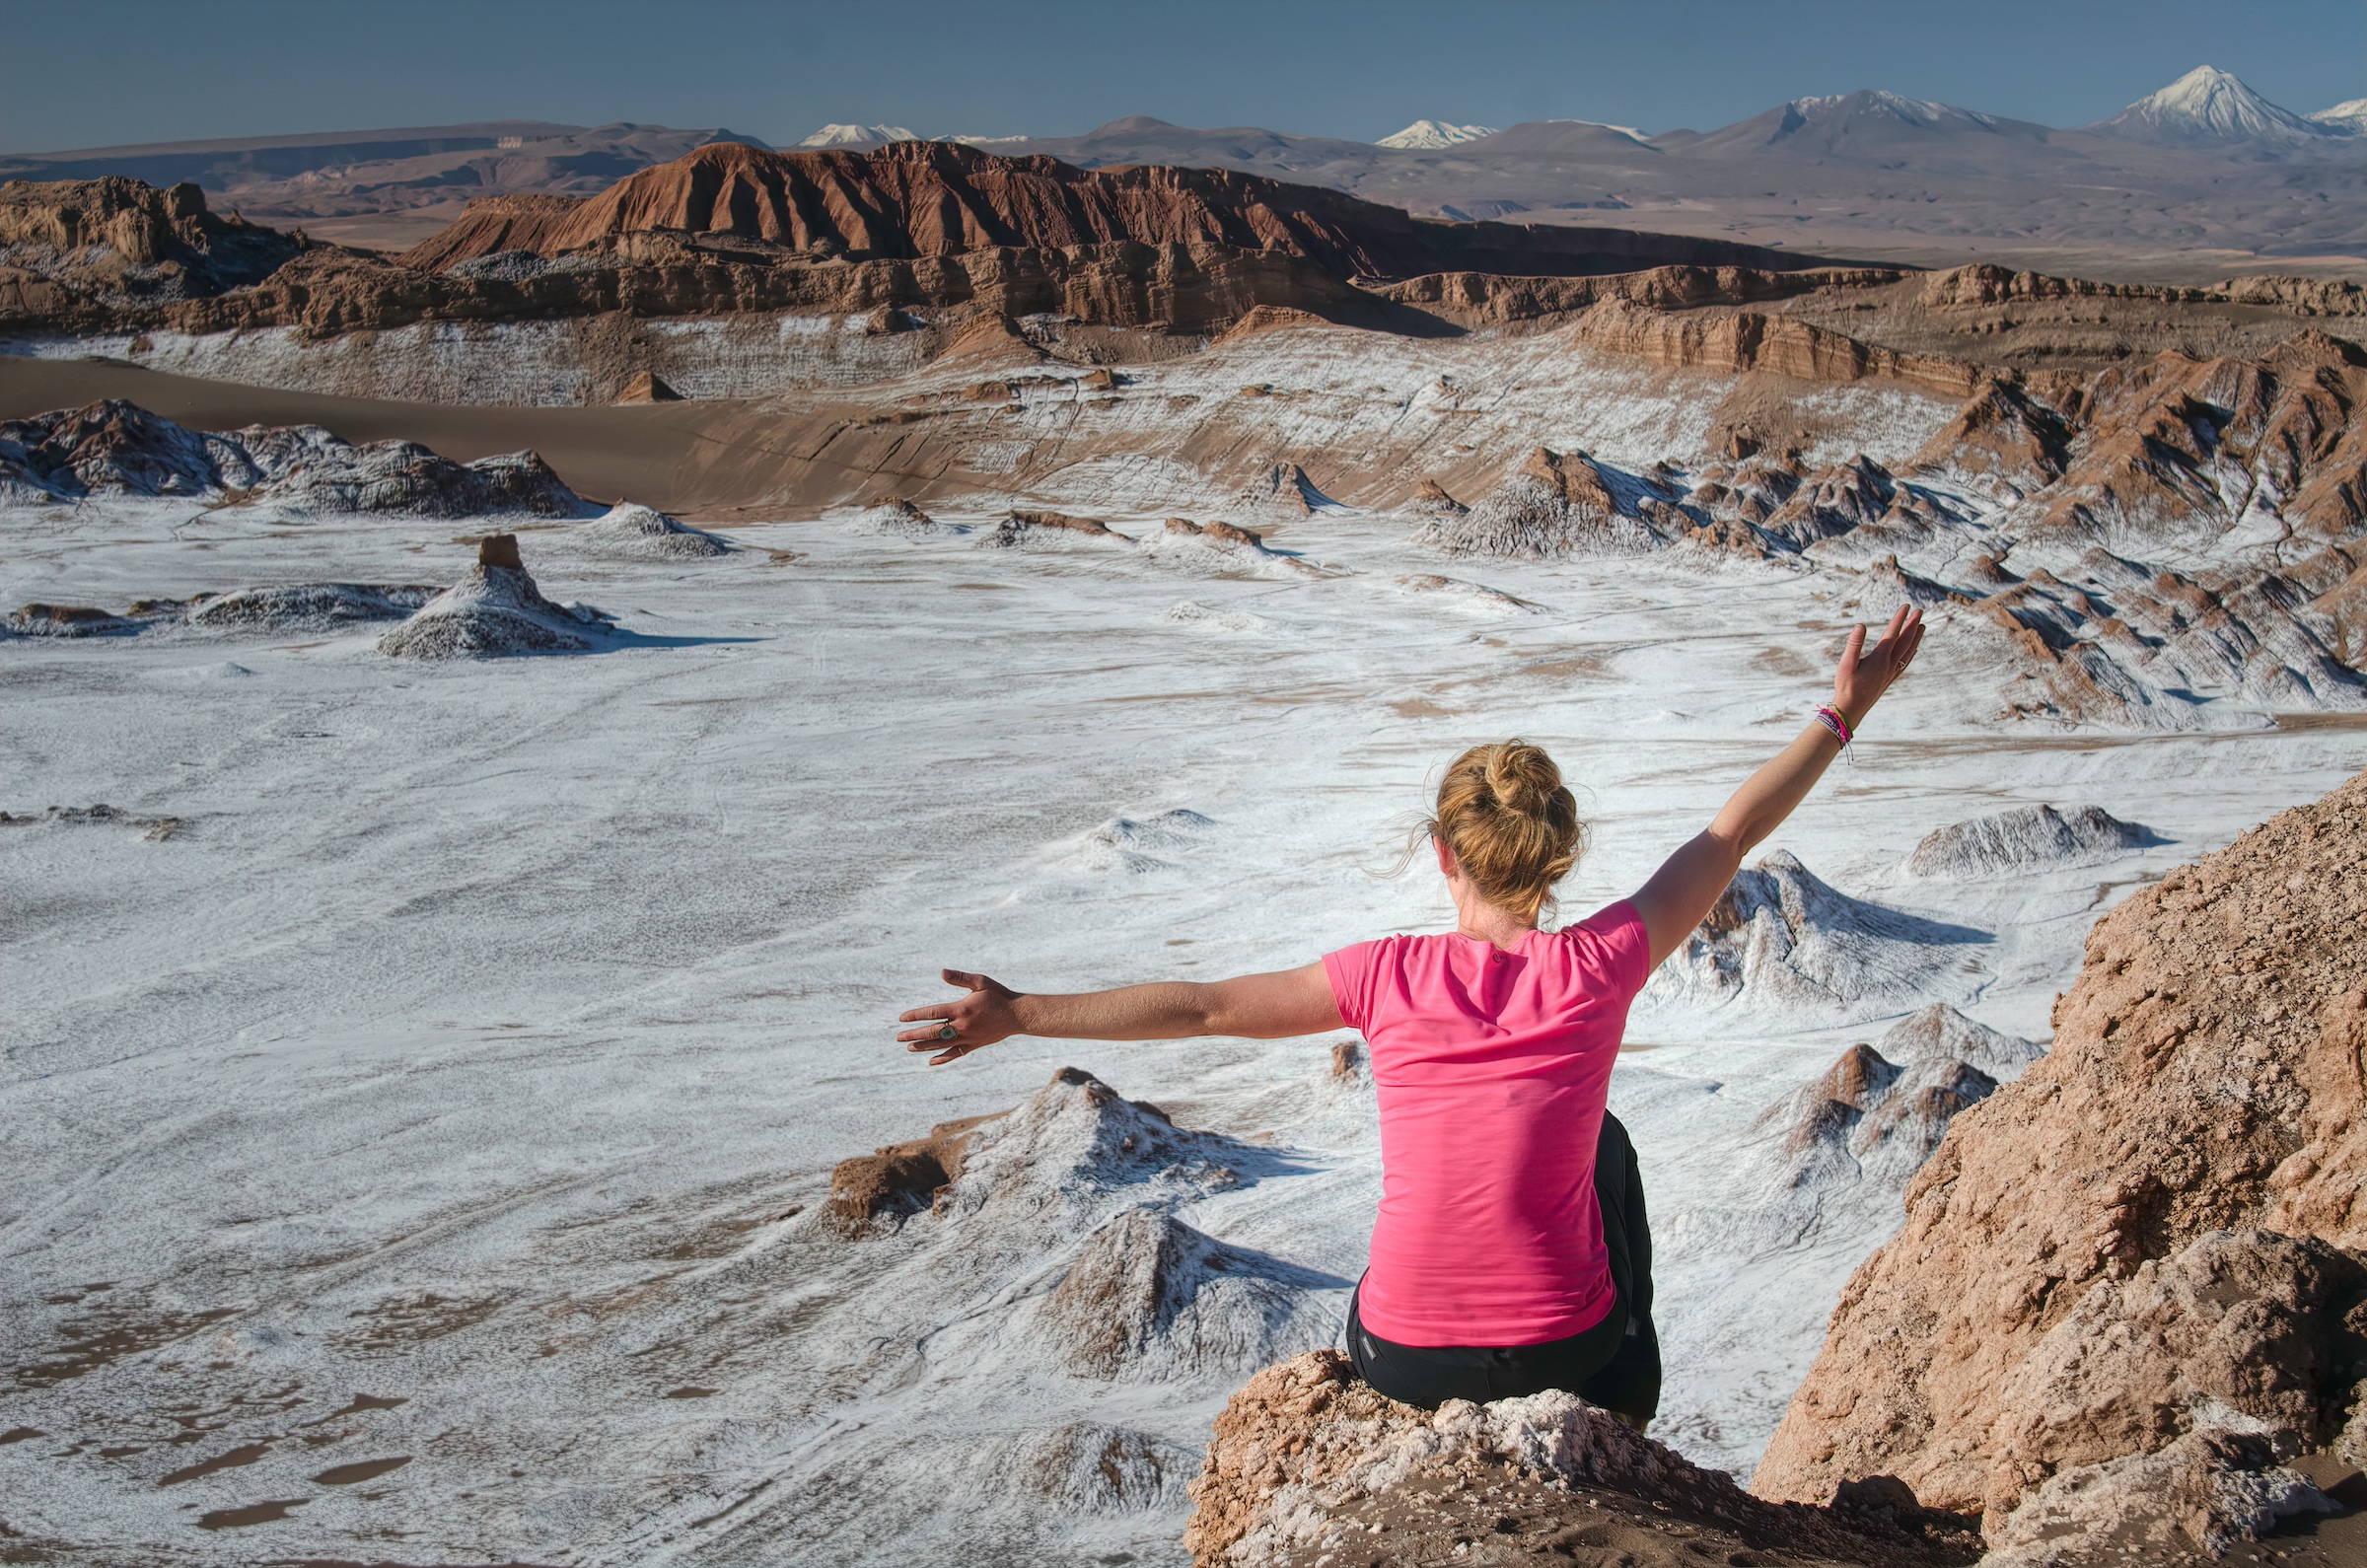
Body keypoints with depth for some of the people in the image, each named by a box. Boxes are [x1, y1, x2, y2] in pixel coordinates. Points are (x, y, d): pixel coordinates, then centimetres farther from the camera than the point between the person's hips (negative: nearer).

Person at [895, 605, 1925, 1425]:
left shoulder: (1388, 978, -11)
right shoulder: (1597, 968, -12)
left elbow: (1204, 1007, -4)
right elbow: (1733, 833, -2)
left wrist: (1019, 1014, 5)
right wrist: (1841, 715, 10)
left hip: (1404, 1364, 1)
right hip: (1565, 1356, -1)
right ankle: (1626, 1389, 47)